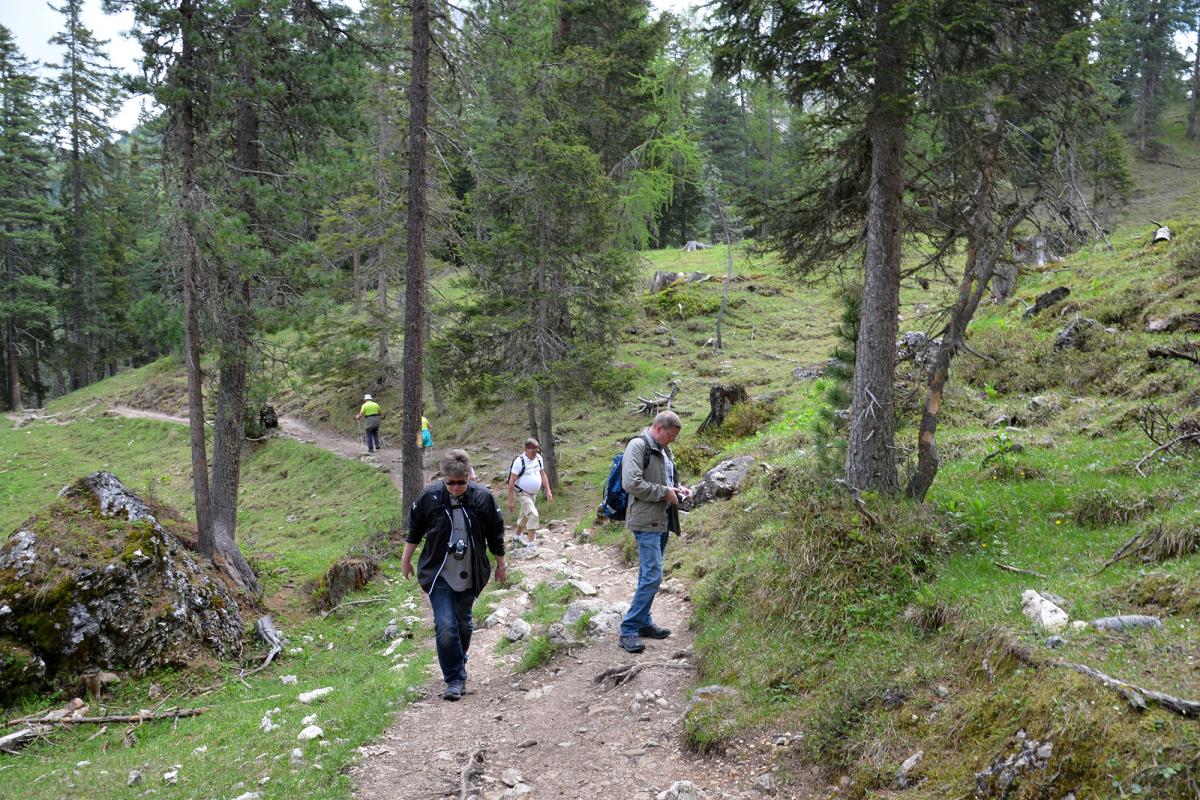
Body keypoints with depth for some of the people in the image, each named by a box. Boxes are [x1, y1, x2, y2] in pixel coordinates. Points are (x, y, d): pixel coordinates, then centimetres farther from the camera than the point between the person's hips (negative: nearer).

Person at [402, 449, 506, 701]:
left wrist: (501, 565, 10)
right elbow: (415, 529, 6)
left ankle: (458, 669, 36)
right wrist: (406, 558, 13)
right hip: (438, 575, -1)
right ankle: (455, 679, -2)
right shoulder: (429, 496, -11)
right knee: (445, 625, -12)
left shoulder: (483, 497, -10)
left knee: (464, 624, 14)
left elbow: (495, 533, 3)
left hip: (469, 575, 1)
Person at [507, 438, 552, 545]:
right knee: (533, 515, -18)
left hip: (533, 493, 7)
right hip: (522, 493, -7)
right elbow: (512, 481, -19)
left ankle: (518, 536, 38)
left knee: (525, 515, 20)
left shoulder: (538, 458, -2)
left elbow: (543, 475, 9)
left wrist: (548, 491, 3)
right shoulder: (519, 461, -22)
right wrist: (511, 500, -20)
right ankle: (530, 543, -13)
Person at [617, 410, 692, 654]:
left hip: (662, 521, 9)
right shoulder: (638, 446, -13)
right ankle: (628, 631, -8)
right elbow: (631, 483, -22)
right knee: (652, 575, -13)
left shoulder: (663, 450, 16)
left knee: (650, 575, 15)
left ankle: (644, 623, 25)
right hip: (646, 521, -9)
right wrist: (665, 492, -17)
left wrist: (678, 489, 8)